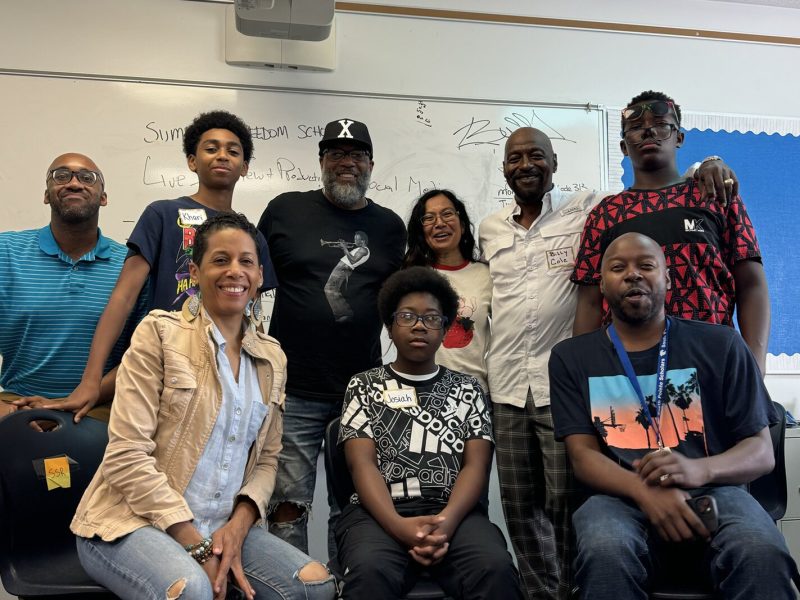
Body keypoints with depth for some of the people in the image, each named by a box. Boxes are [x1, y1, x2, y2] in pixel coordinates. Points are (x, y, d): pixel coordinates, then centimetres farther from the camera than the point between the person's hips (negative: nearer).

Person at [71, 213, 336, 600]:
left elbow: (266, 459, 11)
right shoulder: (159, 332, -6)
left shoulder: (272, 359, 10)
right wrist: (198, 546, -16)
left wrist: (238, 526, -9)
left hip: (224, 528, 5)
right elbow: (127, 456, -13)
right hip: (134, 522, -5)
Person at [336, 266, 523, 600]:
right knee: (370, 571, -34)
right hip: (380, 513, -1)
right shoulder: (365, 386, 14)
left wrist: (447, 520, -15)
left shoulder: (466, 389, 18)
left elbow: (476, 465, 6)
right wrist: (399, 525, -17)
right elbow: (362, 464, 1)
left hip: (454, 512, 1)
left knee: (495, 569, -30)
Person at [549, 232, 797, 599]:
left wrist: (700, 470, -17)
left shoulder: (719, 345, 9)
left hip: (711, 490, 1)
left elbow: (761, 451, 7)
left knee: (762, 554, -33)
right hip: (621, 497, 0)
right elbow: (583, 455, 3)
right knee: (605, 553, -35)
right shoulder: (571, 358, 11)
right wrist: (644, 491, -19)